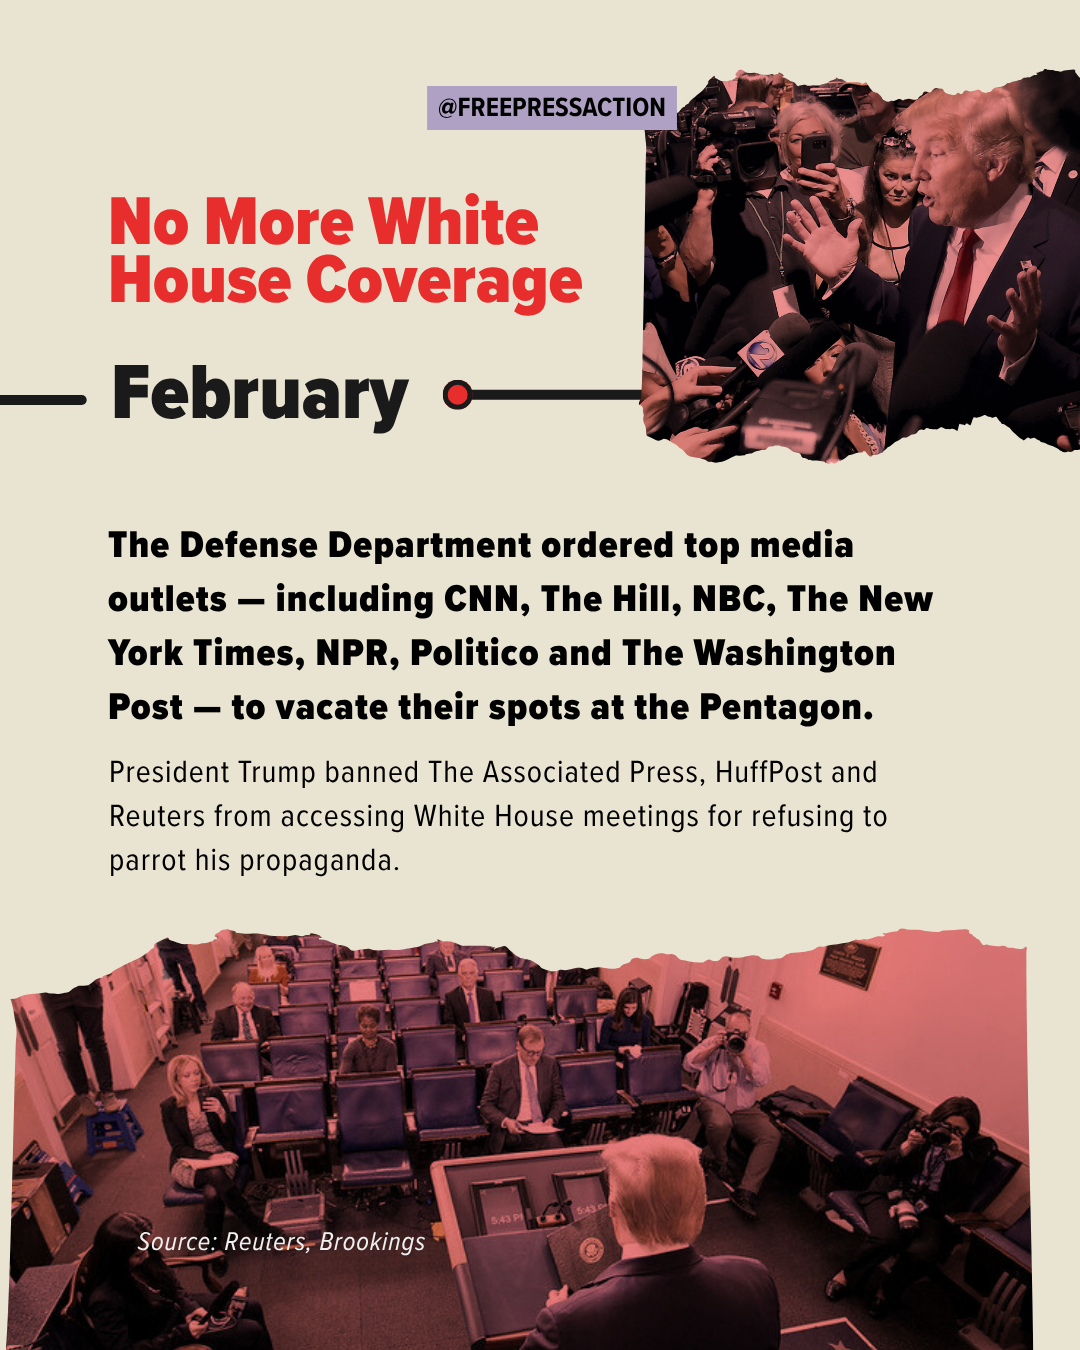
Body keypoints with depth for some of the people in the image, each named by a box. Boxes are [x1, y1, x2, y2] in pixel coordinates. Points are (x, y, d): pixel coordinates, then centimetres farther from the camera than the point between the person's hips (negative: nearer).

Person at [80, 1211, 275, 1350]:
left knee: (251, 1308, 10)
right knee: (252, 1332, -11)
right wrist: (182, 1334, -27)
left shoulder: (140, 1258, -13)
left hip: (174, 1309, 8)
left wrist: (189, 1306, -9)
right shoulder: (104, 1301, -36)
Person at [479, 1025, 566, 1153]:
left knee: (553, 1140, -32)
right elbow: (486, 1105, 5)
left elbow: (559, 1098, 18)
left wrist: (551, 1119, -3)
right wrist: (505, 1121, -14)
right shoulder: (500, 1069, 3)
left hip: (542, 1127, 5)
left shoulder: (550, 1064, 12)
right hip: (514, 1132, -5)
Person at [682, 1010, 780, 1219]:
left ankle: (746, 1192, -26)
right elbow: (689, 1065, -5)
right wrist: (714, 1047, -14)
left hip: (745, 1109, 2)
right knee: (720, 1124, -37)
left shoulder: (758, 1049, 4)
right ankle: (721, 1163, -2)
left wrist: (743, 1055, -20)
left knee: (771, 1135, -25)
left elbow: (762, 1080, -11)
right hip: (712, 1102, -2)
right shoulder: (713, 1042, 4)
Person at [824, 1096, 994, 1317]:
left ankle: (885, 1289, 0)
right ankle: (849, 1274, -3)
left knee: (922, 1253, -31)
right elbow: (882, 1168, 3)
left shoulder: (976, 1150, 4)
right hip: (892, 1194, 0)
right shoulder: (920, 1130, 4)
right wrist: (907, 1147, -14)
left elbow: (962, 1190, -8)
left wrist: (956, 1156, -19)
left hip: (927, 1211, 1)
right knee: (888, 1237, -32)